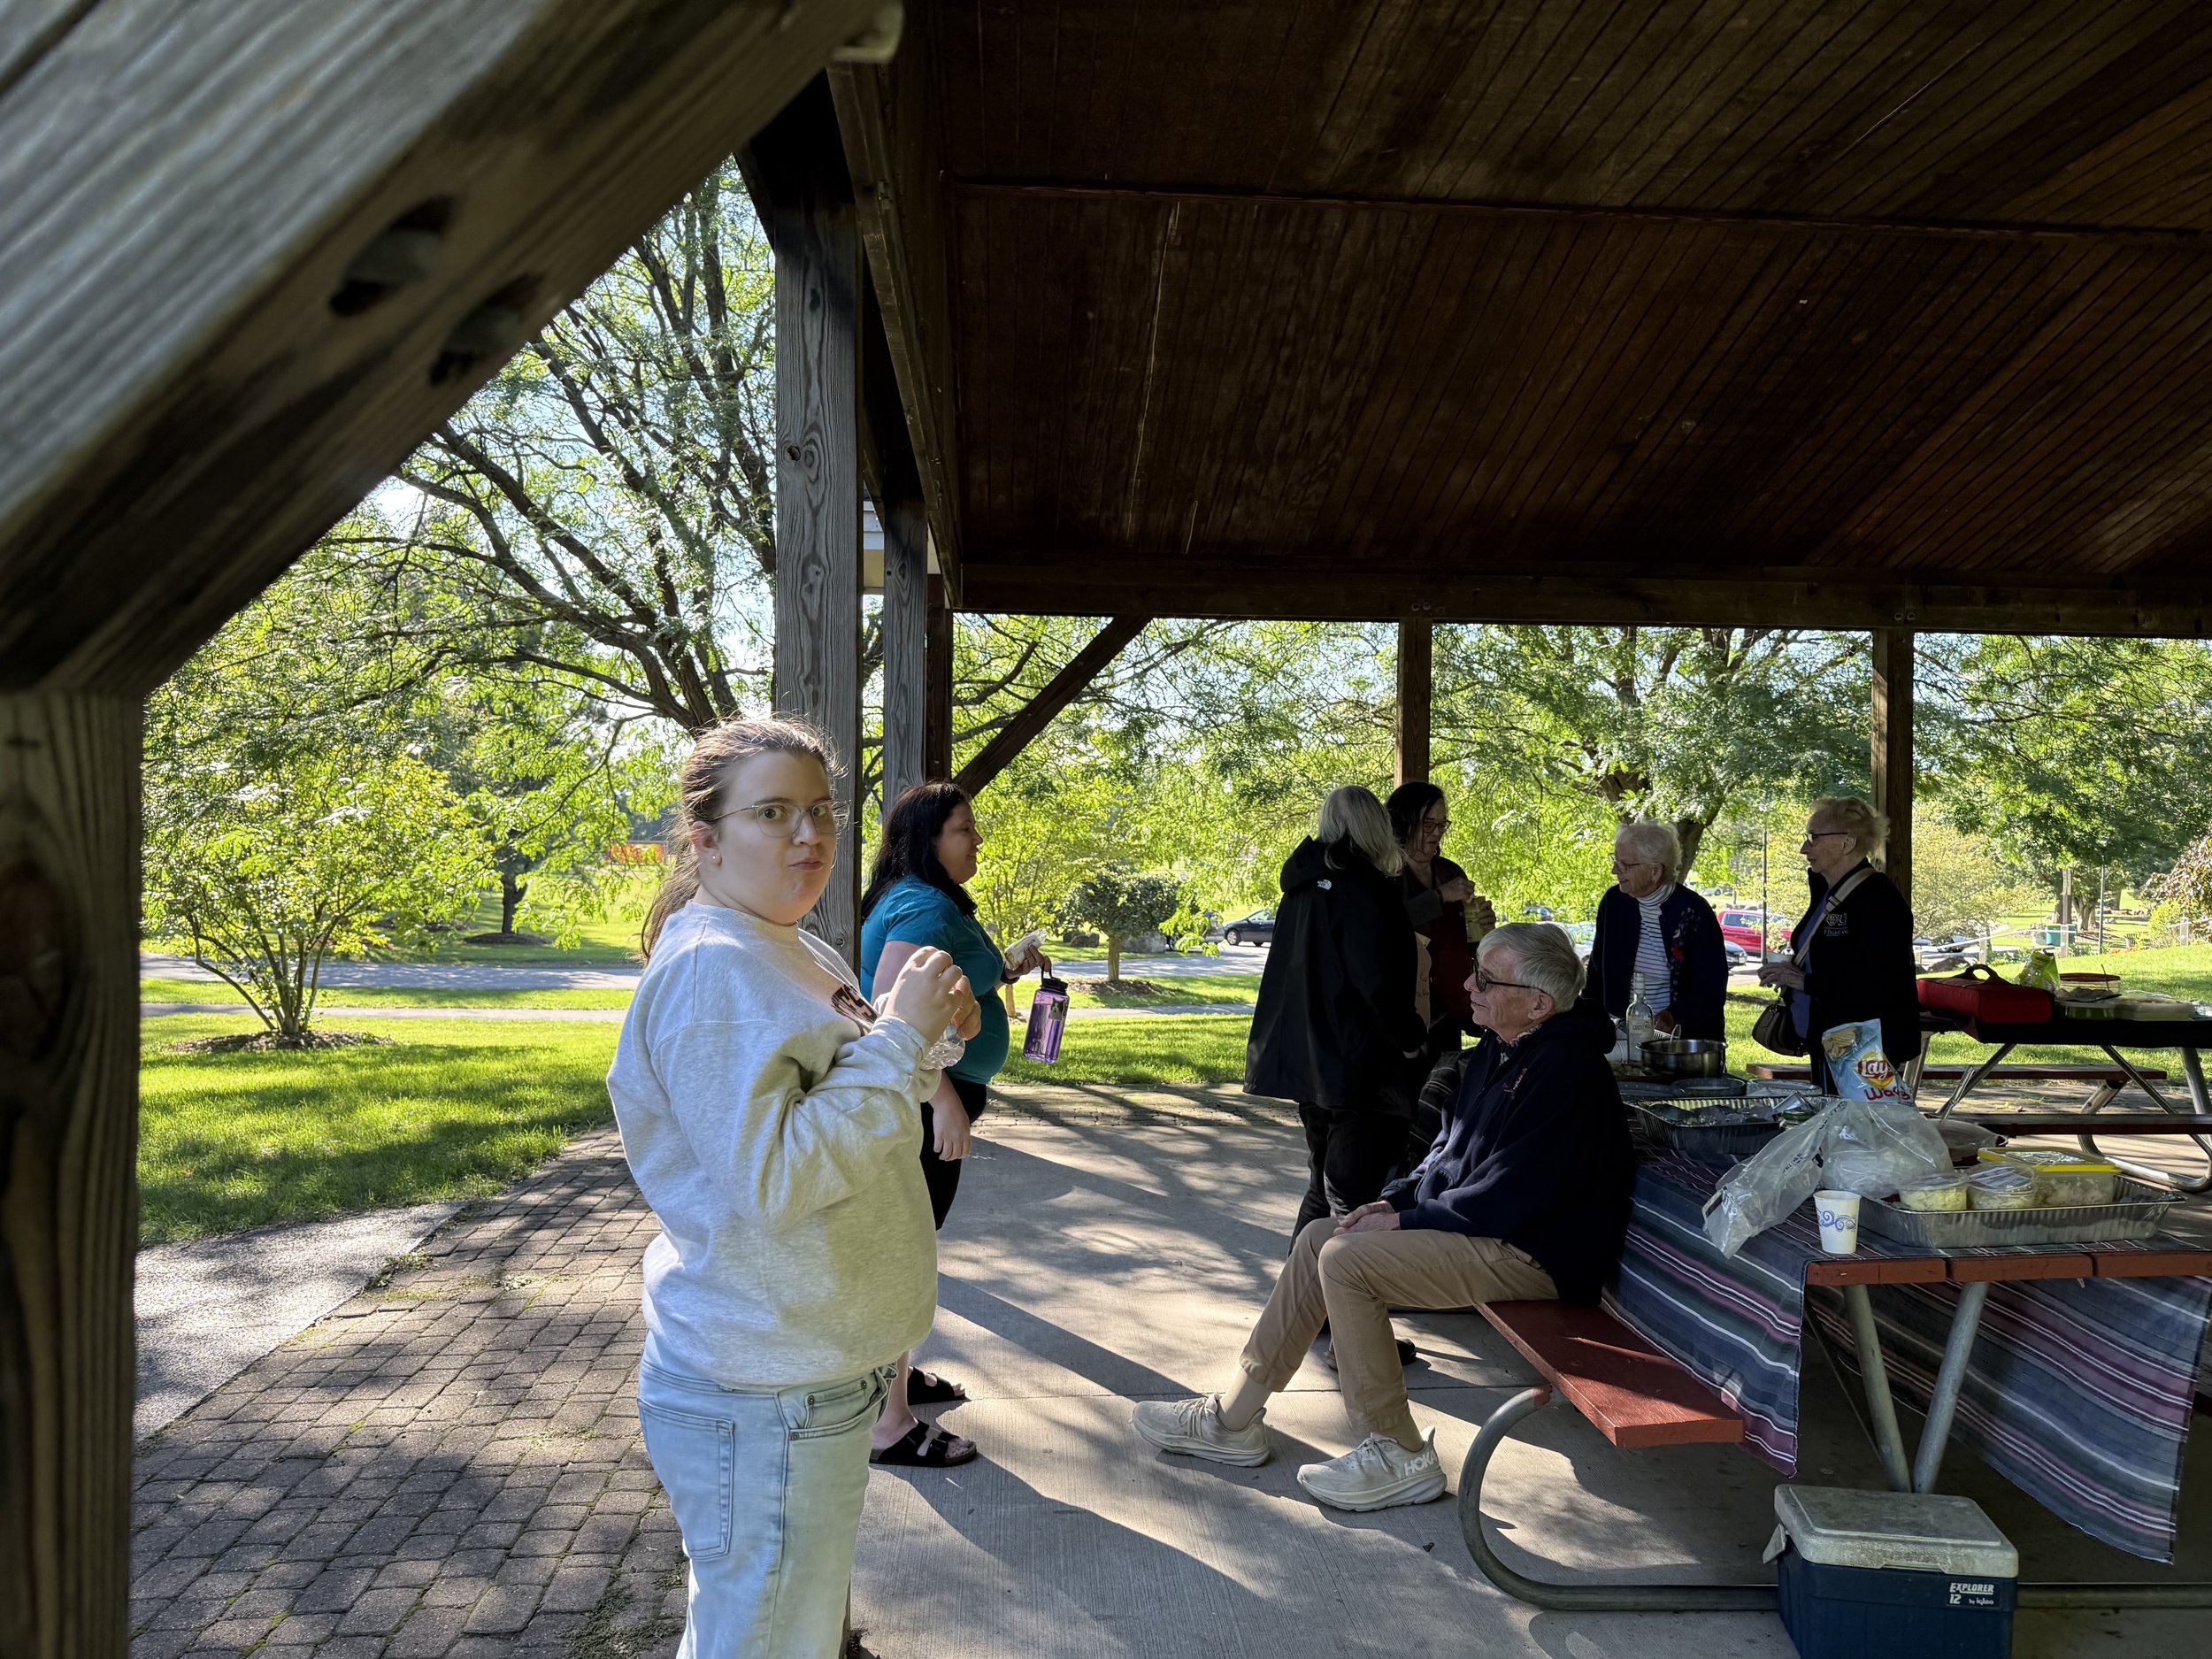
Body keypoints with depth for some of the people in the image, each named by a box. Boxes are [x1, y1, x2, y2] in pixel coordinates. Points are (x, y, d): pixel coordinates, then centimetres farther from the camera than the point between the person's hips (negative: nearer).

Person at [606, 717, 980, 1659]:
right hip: (762, 1402, -9)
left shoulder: (803, 957, 8)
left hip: (821, 1370, 10)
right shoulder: (710, 970, -22)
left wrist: (921, 1033, 0)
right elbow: (772, 1176, -29)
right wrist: (898, 1037, -24)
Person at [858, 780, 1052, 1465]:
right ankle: (889, 1426, 4)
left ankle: (895, 1375, 37)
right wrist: (946, 1101, -30)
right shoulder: (925, 907, -19)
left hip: (921, 1096, 11)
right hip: (923, 1098, -11)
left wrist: (1005, 971, 15)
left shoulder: (924, 902, 14)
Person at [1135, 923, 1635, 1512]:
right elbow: (1451, 1150, 18)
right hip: (1479, 1221, 11)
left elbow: (1506, 1197, -26)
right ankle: (1234, 1418, 9)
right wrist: (1395, 1199, 3)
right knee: (1320, 1237, 5)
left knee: (1346, 1259, -21)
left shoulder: (1563, 1068, -23)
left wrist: (1405, 1222, -17)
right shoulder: (1498, 1051, 9)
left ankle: (1400, 1458, -8)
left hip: (1532, 1253, -10)